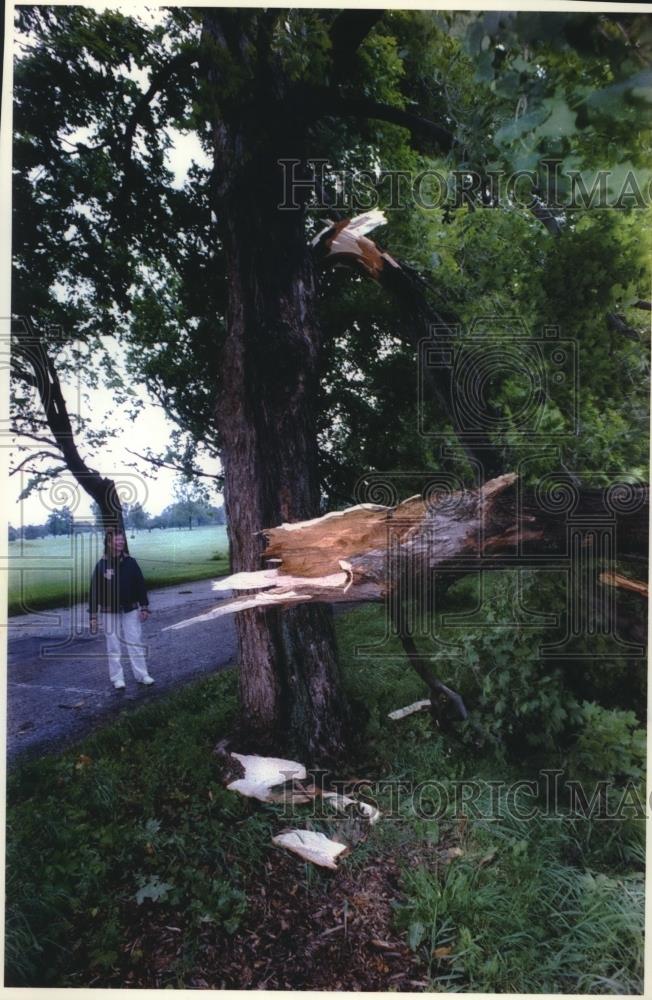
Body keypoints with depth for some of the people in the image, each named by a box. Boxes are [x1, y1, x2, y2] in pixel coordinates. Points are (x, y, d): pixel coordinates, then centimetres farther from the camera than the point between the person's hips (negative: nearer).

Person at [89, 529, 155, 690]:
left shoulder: (130, 563, -2)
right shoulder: (102, 565, -6)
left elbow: (140, 585, 3)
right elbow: (94, 591, -4)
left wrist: (144, 607, 1)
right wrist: (93, 616, -4)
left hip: (130, 610, 1)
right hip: (110, 612, -1)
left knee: (135, 642, 5)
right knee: (114, 646, 6)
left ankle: (142, 675, 13)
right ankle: (117, 678, 16)